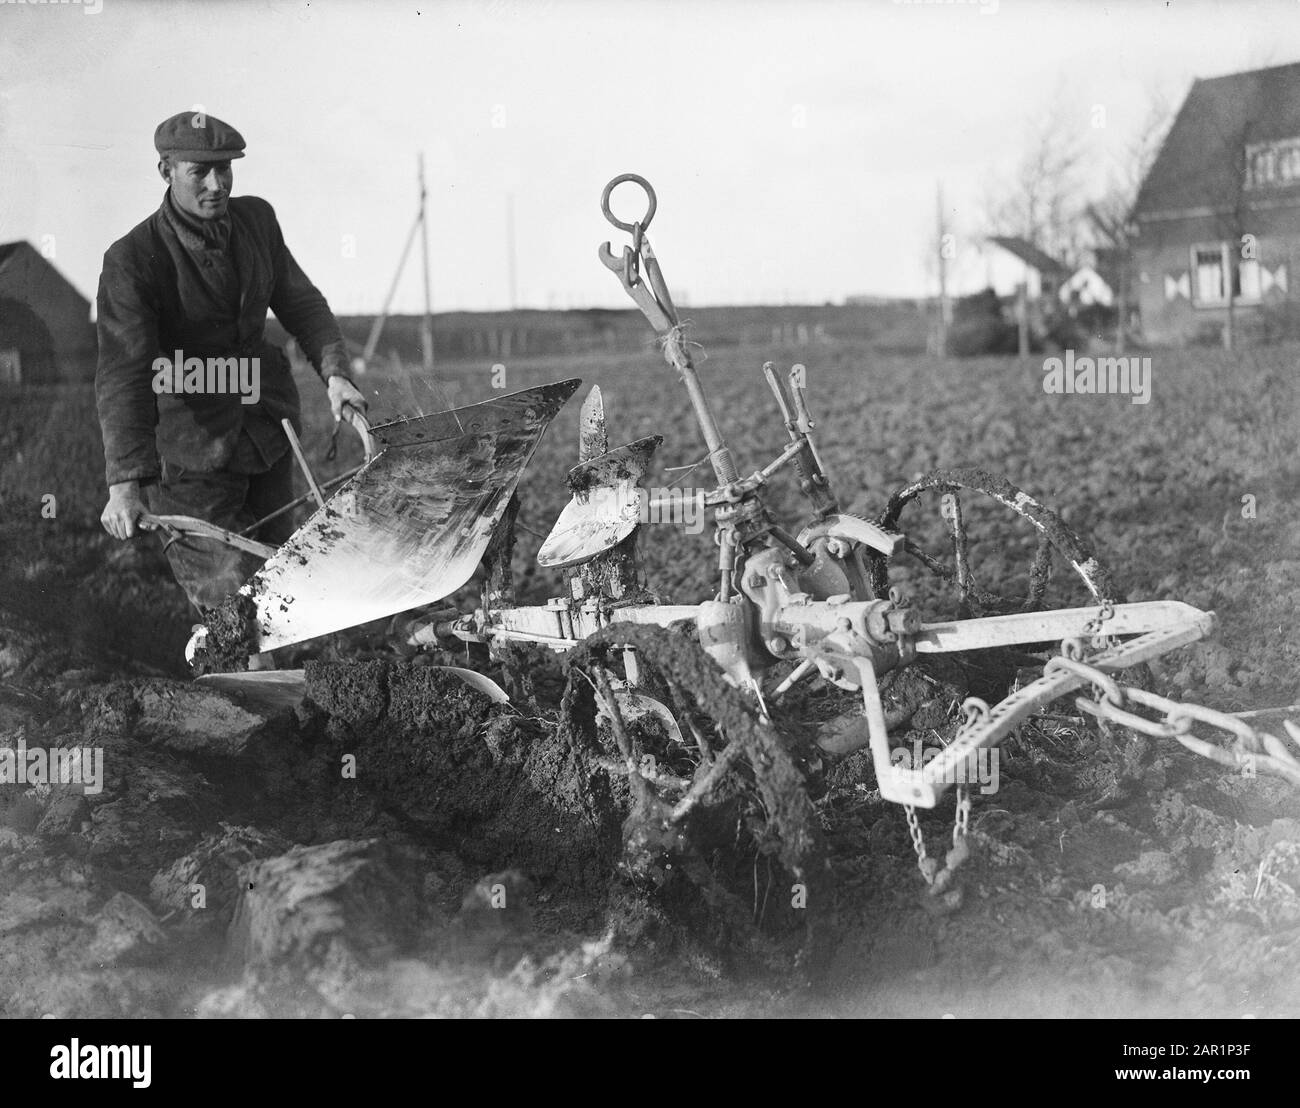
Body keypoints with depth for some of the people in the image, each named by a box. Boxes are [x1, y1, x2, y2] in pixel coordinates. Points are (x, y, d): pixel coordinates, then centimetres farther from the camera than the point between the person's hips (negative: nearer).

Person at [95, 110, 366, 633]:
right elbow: (123, 373, -27)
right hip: (189, 455, -6)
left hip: (268, 430, 6)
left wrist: (333, 370, -9)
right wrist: (126, 481, -38)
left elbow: (299, 302, 11)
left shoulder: (256, 219, 1)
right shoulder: (131, 260, -18)